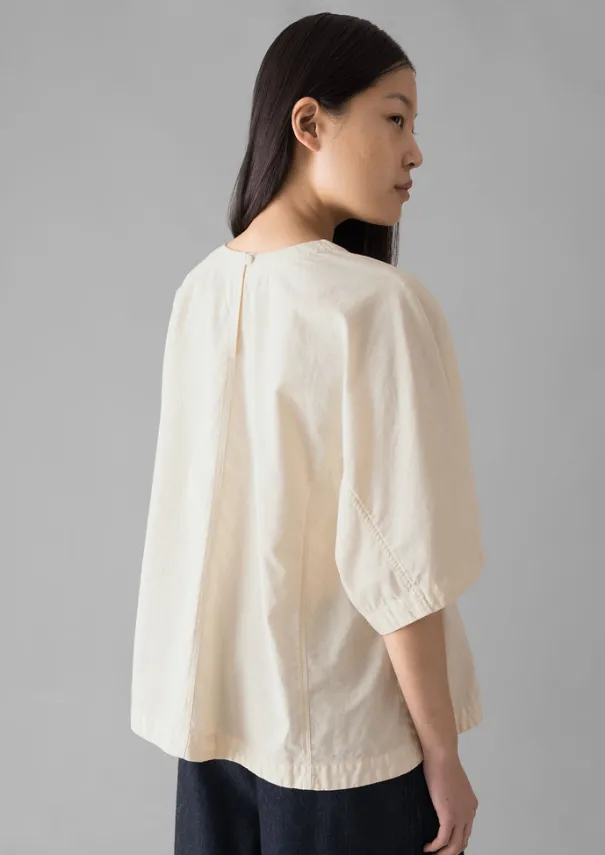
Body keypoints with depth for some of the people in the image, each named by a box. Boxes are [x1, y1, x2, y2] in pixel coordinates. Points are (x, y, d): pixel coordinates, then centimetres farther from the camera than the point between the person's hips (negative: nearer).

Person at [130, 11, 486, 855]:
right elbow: (397, 563, -22)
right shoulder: (379, 304, -22)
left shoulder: (199, 291, -2)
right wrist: (443, 753, -10)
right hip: (341, 736, -6)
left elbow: (202, 511, 5)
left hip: (213, 716, 6)